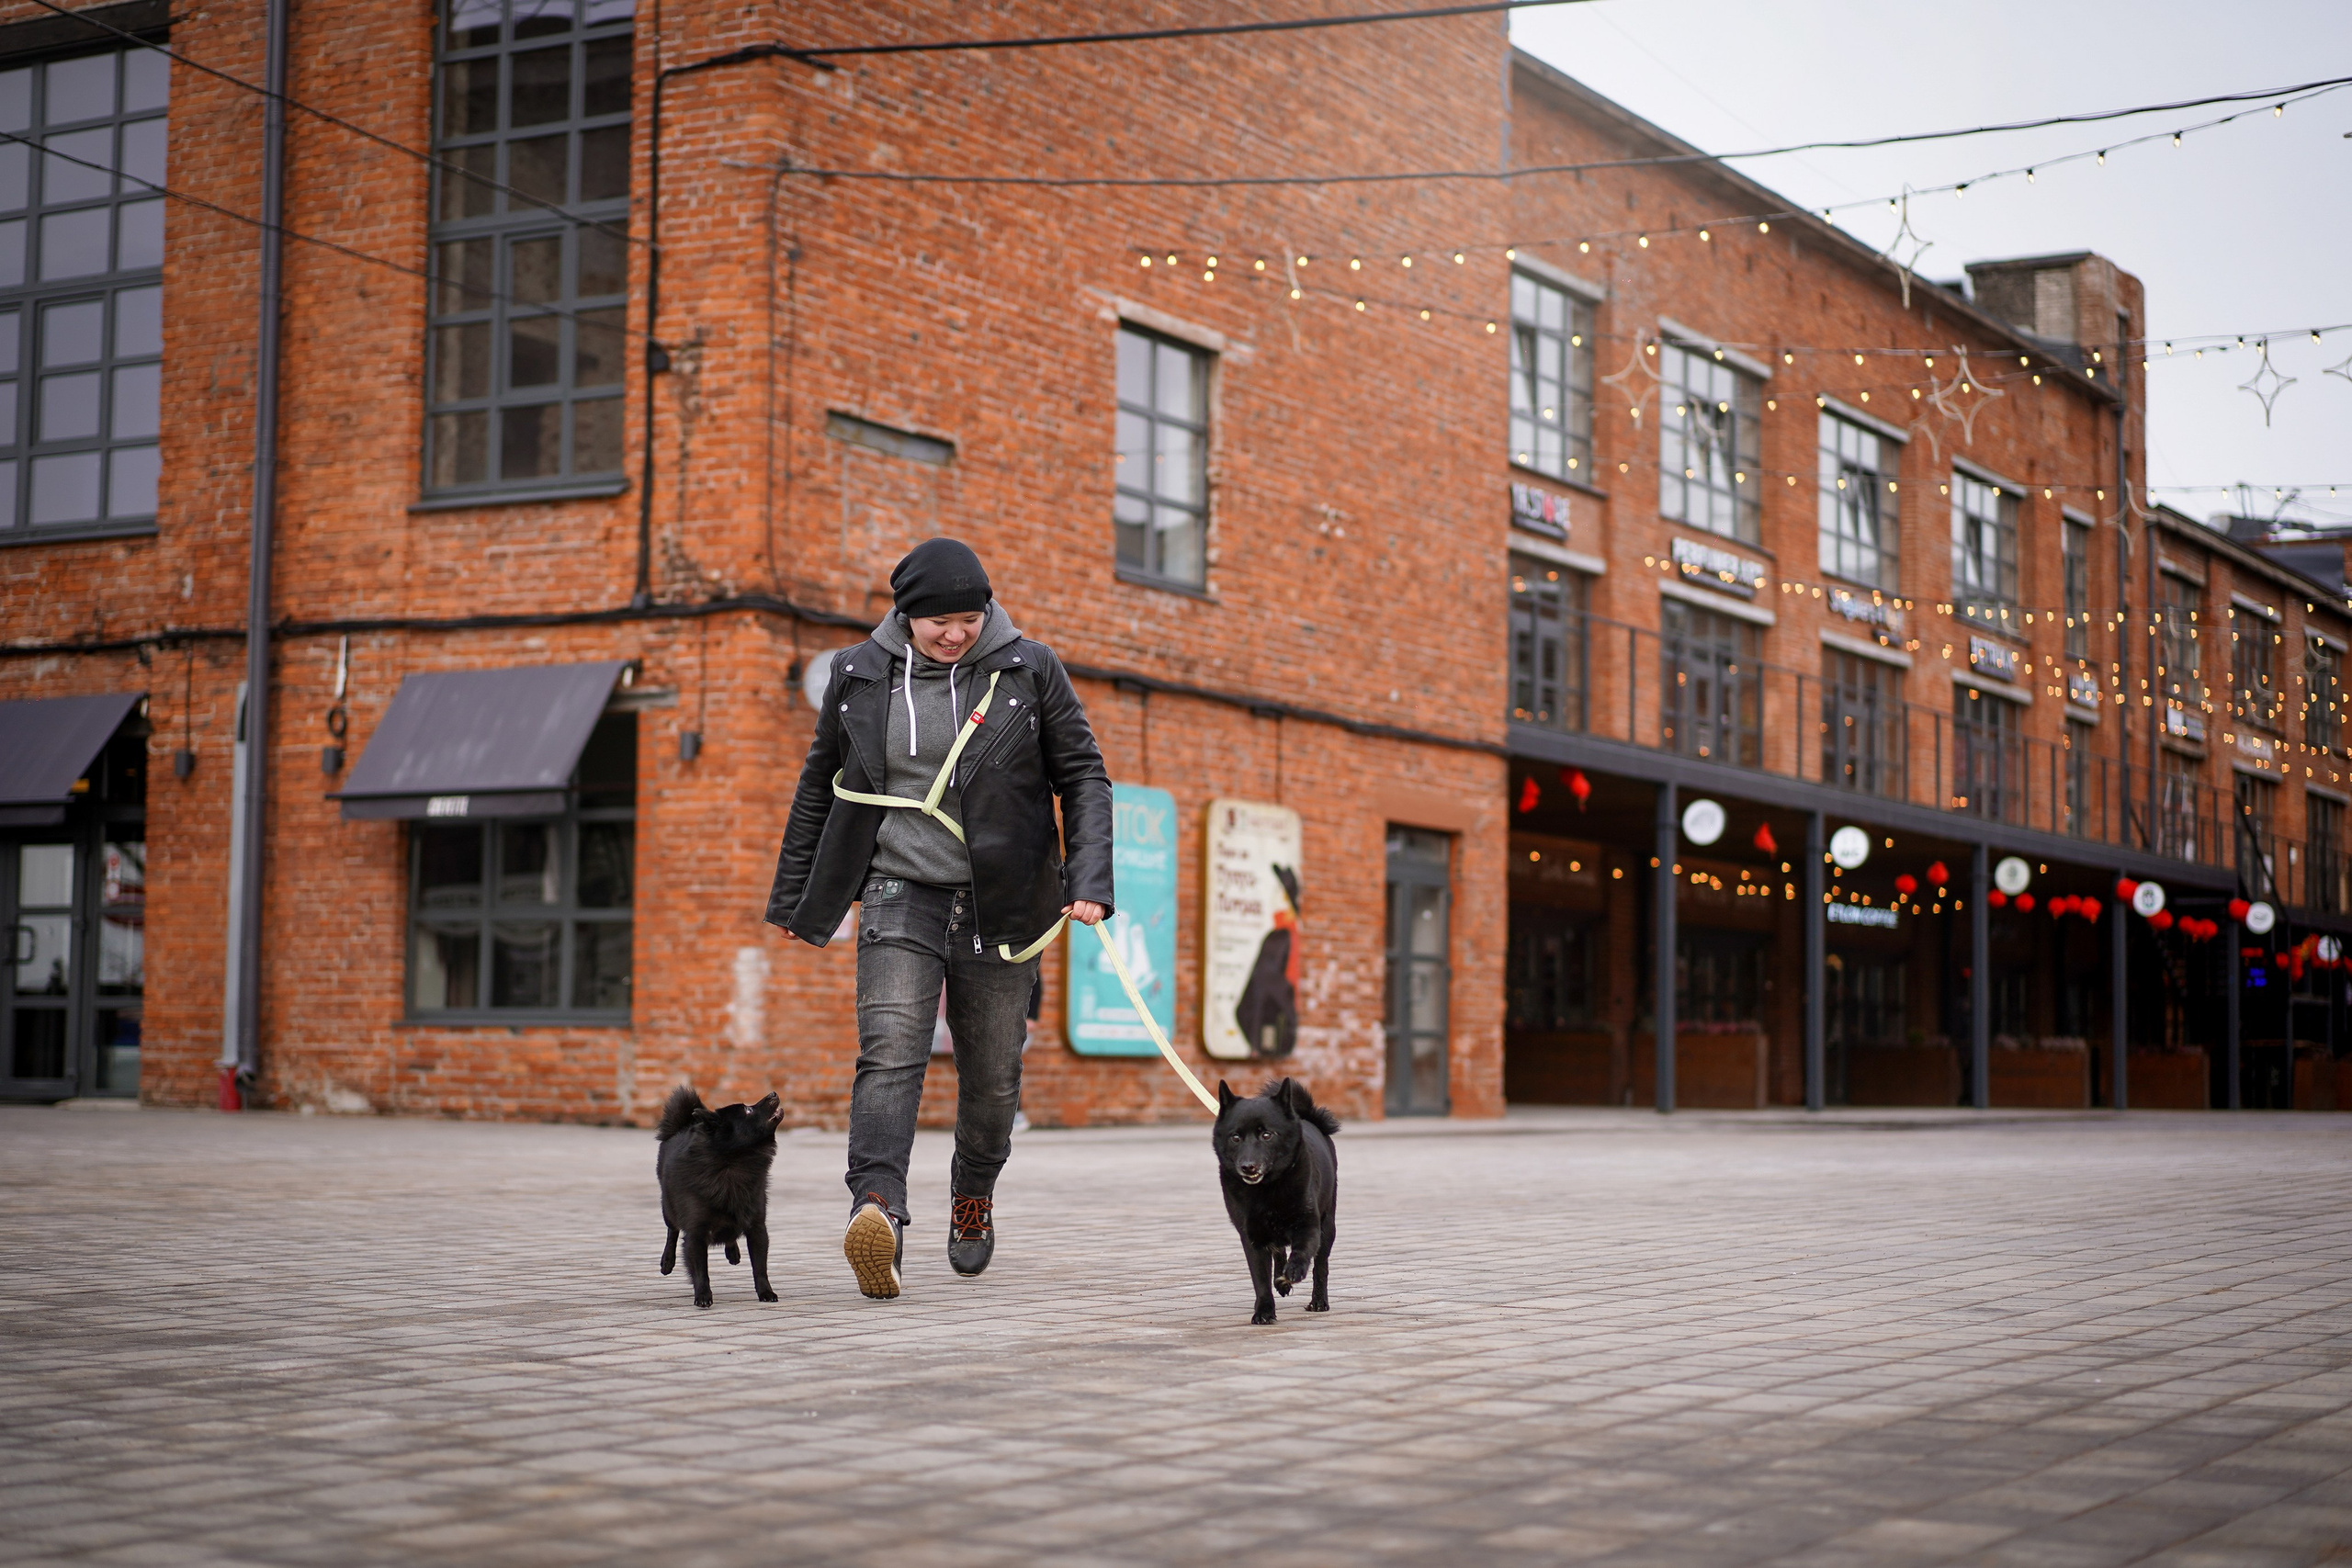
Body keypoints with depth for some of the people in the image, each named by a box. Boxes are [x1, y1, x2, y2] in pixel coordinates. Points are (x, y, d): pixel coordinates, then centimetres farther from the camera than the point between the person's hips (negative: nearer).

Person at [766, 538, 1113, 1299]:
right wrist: (794, 896, 17)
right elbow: (819, 784, 14)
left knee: (992, 1073, 9)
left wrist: (1089, 879, -10)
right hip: (900, 893, 0)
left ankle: (974, 1190, 36)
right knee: (891, 1048, -20)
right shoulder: (859, 675, 3)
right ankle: (877, 1208, -35)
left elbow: (1084, 777, 3)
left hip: (1000, 904, 0)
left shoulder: (1029, 670, -1)